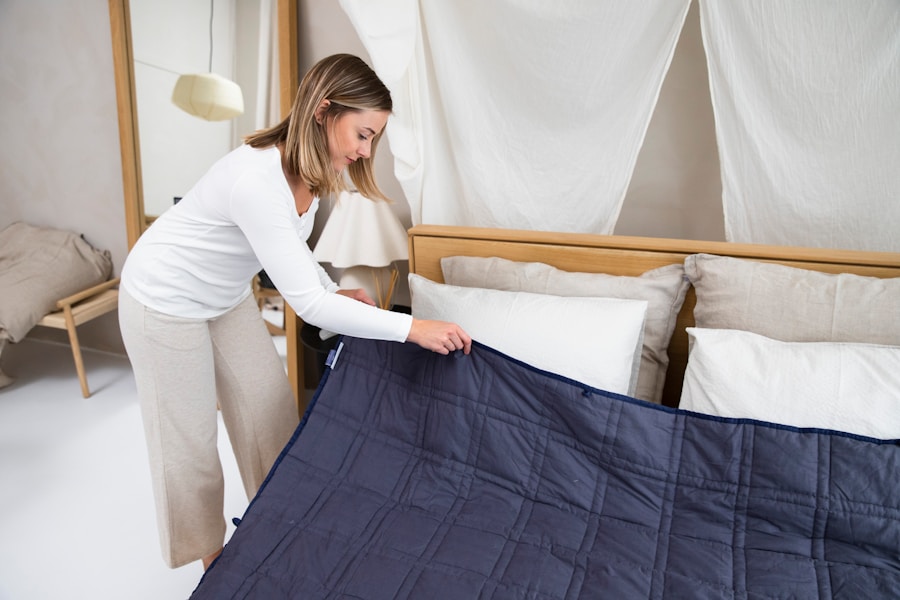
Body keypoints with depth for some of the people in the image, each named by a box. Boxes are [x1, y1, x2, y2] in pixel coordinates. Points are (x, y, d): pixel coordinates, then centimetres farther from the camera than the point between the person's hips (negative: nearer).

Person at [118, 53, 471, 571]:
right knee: (189, 435, 8)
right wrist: (412, 328, -35)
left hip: (227, 296, 8)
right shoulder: (257, 179, -38)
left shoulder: (312, 170, -11)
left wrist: (335, 291, -3)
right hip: (167, 302, -8)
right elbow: (307, 303, -38)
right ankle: (209, 551, 33)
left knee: (270, 406, 14)